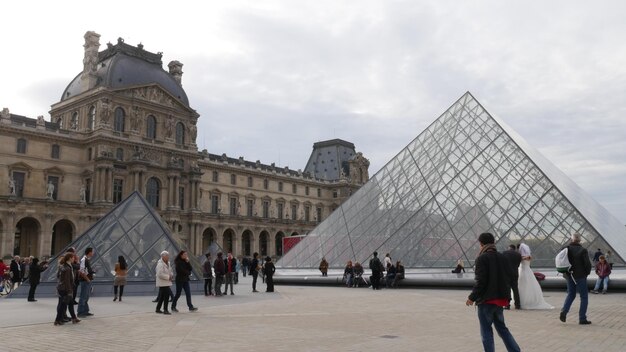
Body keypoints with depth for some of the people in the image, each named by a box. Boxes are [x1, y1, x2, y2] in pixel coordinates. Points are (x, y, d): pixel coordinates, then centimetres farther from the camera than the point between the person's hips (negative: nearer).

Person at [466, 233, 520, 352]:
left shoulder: (482, 259, -14)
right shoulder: (503, 258, 7)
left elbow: (480, 281, -18)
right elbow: (510, 276, 10)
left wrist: (472, 297, -10)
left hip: (486, 300, -7)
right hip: (501, 299, 7)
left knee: (486, 331, 3)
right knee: (501, 327, 20)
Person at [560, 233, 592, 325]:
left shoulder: (567, 249, 0)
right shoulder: (583, 250, -13)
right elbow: (587, 264, -14)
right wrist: (587, 272, 5)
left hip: (569, 275, 4)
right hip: (580, 276, -4)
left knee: (571, 294, 18)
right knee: (584, 296, 7)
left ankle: (564, 312, -2)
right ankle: (582, 319, 6)